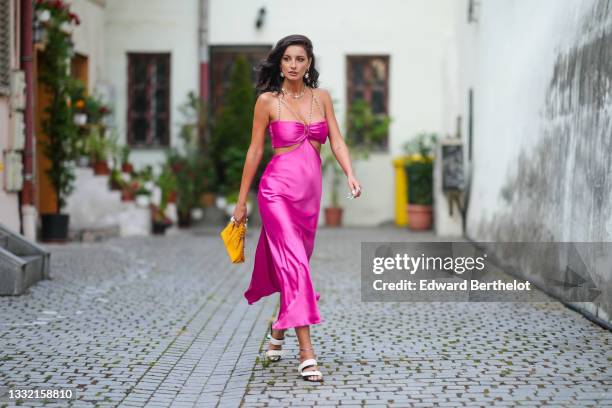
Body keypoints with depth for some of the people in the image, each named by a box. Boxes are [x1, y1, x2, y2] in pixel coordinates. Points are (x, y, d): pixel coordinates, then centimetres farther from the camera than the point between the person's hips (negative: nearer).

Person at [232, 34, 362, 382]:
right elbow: (256, 150, 1)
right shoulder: (267, 100, -3)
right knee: (295, 265, -13)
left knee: (295, 264, 14)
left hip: (311, 191, 5)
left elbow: (336, 141, 4)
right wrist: (242, 201, 3)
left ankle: (278, 331, 36)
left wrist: (350, 174, -15)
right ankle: (307, 354, -16)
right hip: (278, 189, -5)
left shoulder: (322, 97, 8)